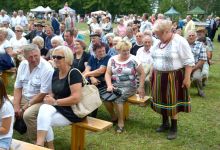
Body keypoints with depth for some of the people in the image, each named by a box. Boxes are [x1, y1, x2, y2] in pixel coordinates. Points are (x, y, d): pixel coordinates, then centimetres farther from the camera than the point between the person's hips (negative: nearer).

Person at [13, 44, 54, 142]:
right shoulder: (23, 64, 1)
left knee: (27, 114, -32)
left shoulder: (47, 69, -20)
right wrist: (16, 106, -8)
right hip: (23, 97, 7)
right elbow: (17, 87, 5)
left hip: (40, 100, -7)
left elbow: (43, 94, -21)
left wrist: (25, 107, -18)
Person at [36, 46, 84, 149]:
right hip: (58, 108, 7)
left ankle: (39, 145, 3)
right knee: (44, 109, -22)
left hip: (73, 111, -7)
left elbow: (76, 98, -25)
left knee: (43, 121, -19)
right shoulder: (56, 72, 7)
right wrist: (50, 97, -6)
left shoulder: (74, 74, -17)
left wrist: (55, 102, -18)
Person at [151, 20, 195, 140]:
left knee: (172, 102, 4)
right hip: (159, 77, 6)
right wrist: (153, 74, 15)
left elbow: (189, 61, -15)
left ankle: (174, 128, 20)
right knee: (161, 101, 15)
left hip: (173, 78, -6)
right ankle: (165, 123, 34)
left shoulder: (180, 41, -16)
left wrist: (187, 78, -17)